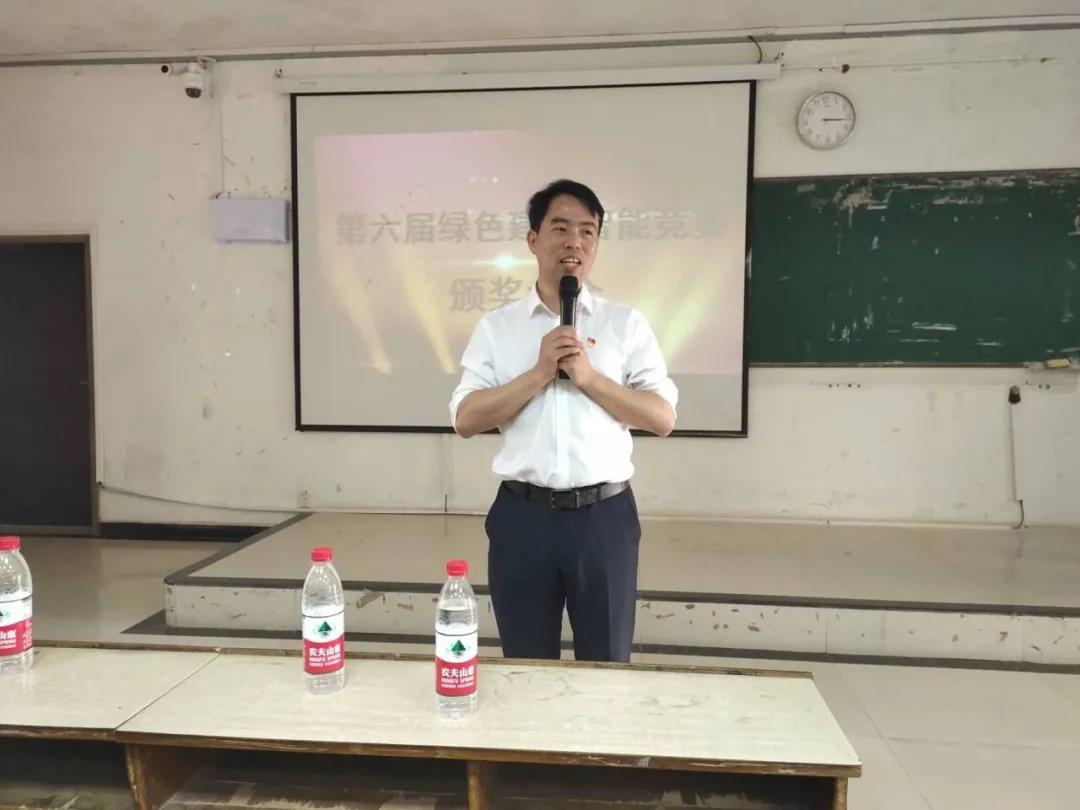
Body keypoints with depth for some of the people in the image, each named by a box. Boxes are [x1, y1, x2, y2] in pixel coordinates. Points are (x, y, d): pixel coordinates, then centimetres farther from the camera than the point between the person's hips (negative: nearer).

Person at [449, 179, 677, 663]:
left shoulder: (626, 324, 4)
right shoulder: (496, 326, 4)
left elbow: (662, 418, -2)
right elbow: (465, 420, -4)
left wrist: (589, 376, -13)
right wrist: (540, 372, -14)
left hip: (604, 514, 0)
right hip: (522, 515, 0)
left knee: (606, 664, 15)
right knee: (526, 666, 16)